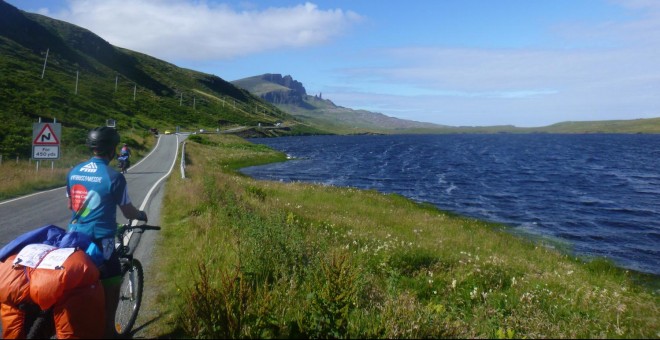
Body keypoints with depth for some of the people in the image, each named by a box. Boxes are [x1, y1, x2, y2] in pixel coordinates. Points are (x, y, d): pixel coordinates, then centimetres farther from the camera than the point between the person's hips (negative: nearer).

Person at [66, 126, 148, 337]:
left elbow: (70, 205, 18)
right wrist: (142, 215, 16)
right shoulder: (114, 177, -14)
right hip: (100, 241, -7)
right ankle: (108, 330, 10)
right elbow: (128, 212, -5)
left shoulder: (73, 172, 5)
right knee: (111, 285, 5)